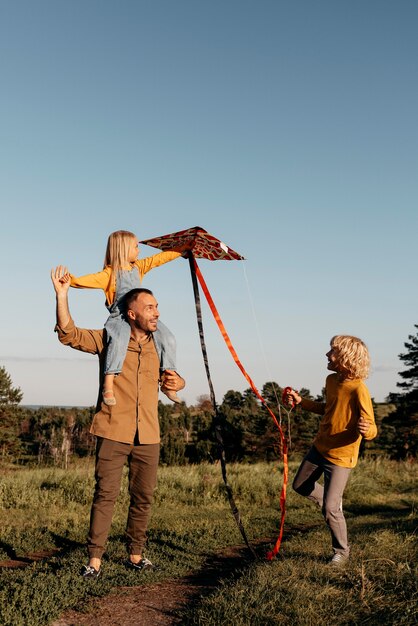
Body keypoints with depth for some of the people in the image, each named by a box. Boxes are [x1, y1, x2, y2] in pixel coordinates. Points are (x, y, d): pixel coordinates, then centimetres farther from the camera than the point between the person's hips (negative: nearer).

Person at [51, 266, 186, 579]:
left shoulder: (159, 346, 12)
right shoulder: (108, 339, 2)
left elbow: (173, 377, 27)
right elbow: (69, 334, -6)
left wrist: (179, 382, 2)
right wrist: (62, 295, -16)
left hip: (148, 436, 4)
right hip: (113, 432, -4)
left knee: (144, 497, 8)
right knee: (106, 494, -5)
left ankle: (136, 555, 22)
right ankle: (95, 559, 2)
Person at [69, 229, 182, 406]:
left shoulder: (138, 266, 14)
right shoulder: (111, 273, -6)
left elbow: (160, 258, 20)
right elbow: (93, 280, -20)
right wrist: (75, 280, -39)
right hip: (120, 317, -6)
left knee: (167, 338, -6)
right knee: (118, 341, -34)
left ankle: (166, 381, 4)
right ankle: (108, 386, -31)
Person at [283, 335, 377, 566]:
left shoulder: (359, 390, -26)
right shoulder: (331, 380, -2)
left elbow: (372, 430, -22)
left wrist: (365, 429, -45)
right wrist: (301, 401, 9)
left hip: (340, 457, -8)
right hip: (319, 447, 8)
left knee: (329, 509, -6)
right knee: (300, 486, 22)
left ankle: (342, 551, 18)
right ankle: (334, 503, 45)